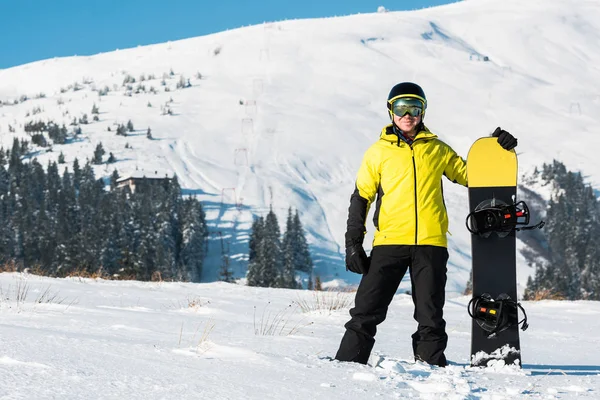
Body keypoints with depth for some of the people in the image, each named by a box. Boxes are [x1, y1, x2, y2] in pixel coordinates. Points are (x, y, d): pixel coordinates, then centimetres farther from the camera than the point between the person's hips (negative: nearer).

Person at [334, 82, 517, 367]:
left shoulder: (437, 150, 14)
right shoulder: (379, 151, 9)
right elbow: (361, 197, 9)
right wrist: (353, 243, 2)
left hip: (431, 243, 1)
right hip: (389, 241, -1)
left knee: (430, 314, 3)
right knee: (368, 308, -5)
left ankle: (431, 362, 11)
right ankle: (348, 362, 1)